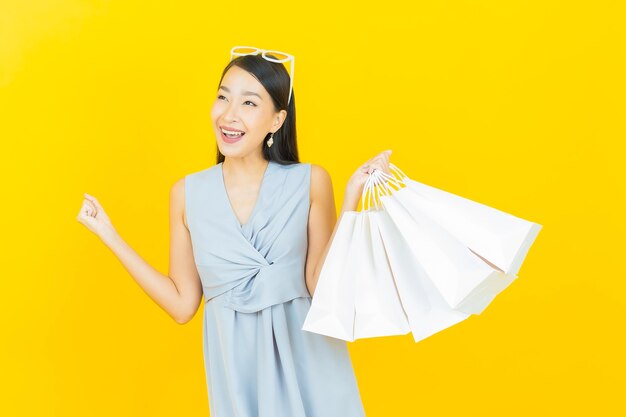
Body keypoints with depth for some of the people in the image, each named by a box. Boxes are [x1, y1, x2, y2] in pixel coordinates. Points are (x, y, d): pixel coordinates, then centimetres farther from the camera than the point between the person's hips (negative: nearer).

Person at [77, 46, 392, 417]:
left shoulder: (310, 182, -6)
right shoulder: (188, 193, -1)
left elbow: (321, 286, -12)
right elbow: (183, 305, 0)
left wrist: (350, 201, -18)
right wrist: (111, 237, 0)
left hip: (304, 355, -1)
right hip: (233, 362, 1)